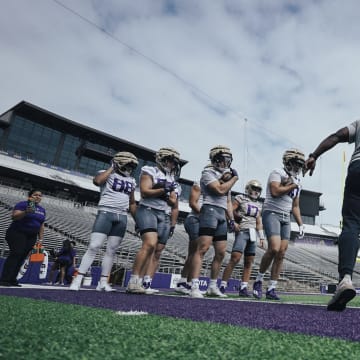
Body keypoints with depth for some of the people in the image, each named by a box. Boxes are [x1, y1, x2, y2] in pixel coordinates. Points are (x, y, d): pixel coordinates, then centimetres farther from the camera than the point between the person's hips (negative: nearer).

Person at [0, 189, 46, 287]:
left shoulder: (42, 210, 14)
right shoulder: (22, 204, -5)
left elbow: (41, 226, 17)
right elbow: (14, 216, -17)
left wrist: (40, 239, 9)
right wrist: (26, 212, -32)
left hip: (31, 237, 6)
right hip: (17, 233, -6)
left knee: (22, 257, 1)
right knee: (15, 254, -16)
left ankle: (12, 280, 4)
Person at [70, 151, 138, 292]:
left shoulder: (131, 181, 17)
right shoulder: (106, 174, 3)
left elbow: (132, 203, 22)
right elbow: (97, 181, -22)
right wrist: (112, 168, -8)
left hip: (122, 217, 5)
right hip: (106, 213, -5)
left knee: (111, 250, 4)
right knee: (94, 247, -10)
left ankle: (103, 282, 9)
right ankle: (77, 280, -5)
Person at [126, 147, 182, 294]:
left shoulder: (174, 182, 22)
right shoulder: (150, 171, 5)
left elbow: (175, 207, 23)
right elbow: (145, 192, -10)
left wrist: (173, 225, 14)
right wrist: (163, 190, -15)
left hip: (165, 217, 7)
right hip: (148, 210, -7)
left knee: (157, 252, -1)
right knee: (150, 244, -24)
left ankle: (146, 284, 1)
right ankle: (133, 282, -20)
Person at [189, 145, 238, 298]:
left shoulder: (226, 176, 23)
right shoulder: (208, 173, 0)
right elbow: (220, 190, -14)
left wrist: (231, 219, 15)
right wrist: (234, 178, 0)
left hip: (222, 215, 8)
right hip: (210, 210, -8)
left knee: (221, 253, 7)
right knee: (202, 248, -15)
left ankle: (212, 286, 18)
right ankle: (194, 287, -16)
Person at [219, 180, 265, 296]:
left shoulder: (259, 204, 20)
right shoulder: (240, 198, 2)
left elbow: (259, 222, 21)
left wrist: (262, 237, 16)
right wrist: (233, 223, -18)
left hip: (252, 234, 7)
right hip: (242, 231, -7)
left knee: (249, 262, 4)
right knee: (235, 258, -16)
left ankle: (243, 288, 9)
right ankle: (223, 286, -10)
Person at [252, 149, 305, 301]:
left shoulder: (297, 182, 20)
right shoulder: (277, 173, -2)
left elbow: (295, 206, 23)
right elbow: (275, 192, -20)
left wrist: (301, 224, 16)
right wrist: (292, 185, -7)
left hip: (285, 218, 7)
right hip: (271, 213, -7)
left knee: (281, 254, 0)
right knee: (274, 248, -22)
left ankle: (271, 289, 7)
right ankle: (259, 280, -2)